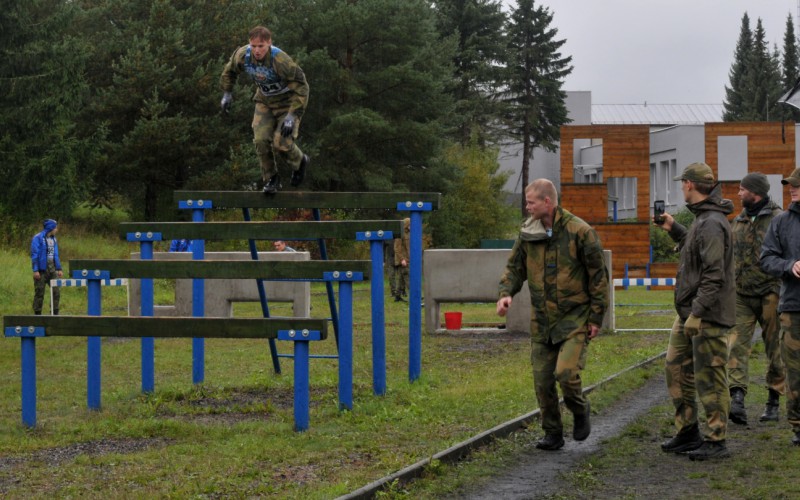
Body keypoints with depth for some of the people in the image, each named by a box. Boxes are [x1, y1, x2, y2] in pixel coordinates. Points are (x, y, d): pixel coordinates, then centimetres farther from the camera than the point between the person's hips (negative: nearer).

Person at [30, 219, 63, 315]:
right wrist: (35, 270, -17)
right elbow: (34, 255, -12)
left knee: (56, 291, 2)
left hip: (52, 268, 7)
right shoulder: (38, 238, -9)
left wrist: (59, 269, 13)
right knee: (39, 293, -1)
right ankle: (37, 314, 7)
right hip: (41, 269, -7)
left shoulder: (53, 239, 13)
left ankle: (55, 313, 9)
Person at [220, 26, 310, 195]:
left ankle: (299, 163, 18)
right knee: (261, 140, -13)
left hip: (288, 102, -4)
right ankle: (271, 179, 8)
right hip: (264, 102, 5)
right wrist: (226, 93, 11)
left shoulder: (280, 60, -34)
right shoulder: (243, 55, -17)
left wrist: (293, 115, -31)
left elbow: (301, 87, -28)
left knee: (281, 144, -16)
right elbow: (229, 70, 9)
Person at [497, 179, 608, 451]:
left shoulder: (579, 232, -11)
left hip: (574, 317, -5)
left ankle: (580, 412, 11)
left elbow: (598, 276, -6)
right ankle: (553, 433, 19)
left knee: (566, 372, -19)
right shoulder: (527, 234, 4)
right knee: (542, 380, 5)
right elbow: (515, 267, 13)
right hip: (542, 320, 5)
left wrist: (596, 317, -7)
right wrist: (506, 293, -8)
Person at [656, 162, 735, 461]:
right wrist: (673, 229, 24)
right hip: (688, 312, 11)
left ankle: (716, 441, 2)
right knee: (677, 369, 15)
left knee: (709, 378, -5)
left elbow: (714, 274, -24)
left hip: (709, 315, -11)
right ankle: (688, 433, 23)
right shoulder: (702, 219, 13)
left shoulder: (712, 223, -19)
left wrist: (697, 312, -25)